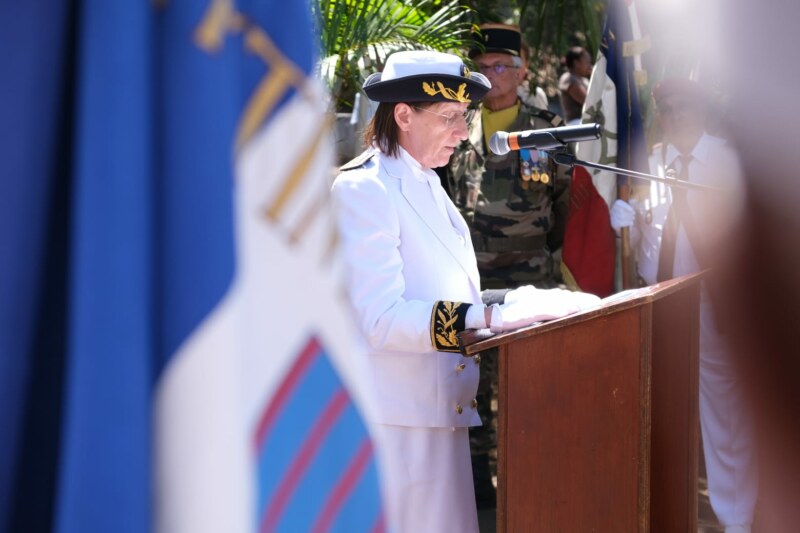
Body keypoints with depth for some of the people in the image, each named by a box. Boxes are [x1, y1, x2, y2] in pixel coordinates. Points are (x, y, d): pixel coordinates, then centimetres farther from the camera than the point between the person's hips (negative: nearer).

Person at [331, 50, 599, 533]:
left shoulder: (426, 185, 16)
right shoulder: (363, 190, -14)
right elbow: (380, 317, -24)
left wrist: (524, 302, 3)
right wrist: (490, 317, -30)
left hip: (442, 411, 9)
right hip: (398, 418, -9)